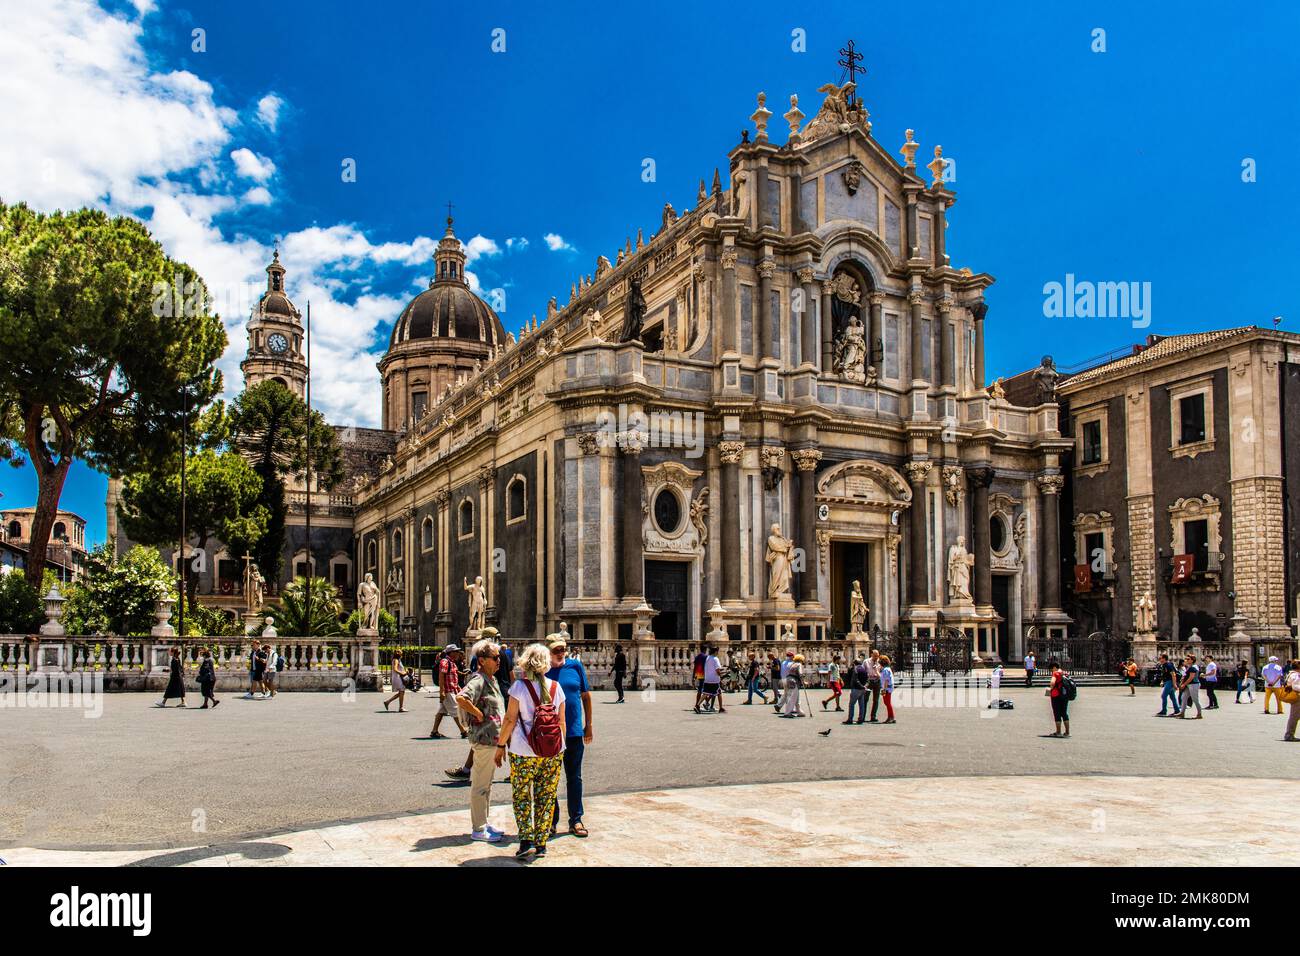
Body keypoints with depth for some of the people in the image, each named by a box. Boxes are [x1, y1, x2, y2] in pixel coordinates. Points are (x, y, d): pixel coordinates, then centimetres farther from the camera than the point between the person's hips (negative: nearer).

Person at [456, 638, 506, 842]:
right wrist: (478, 714, -23)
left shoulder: (492, 679, 13)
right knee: (480, 786, 0)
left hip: (494, 739, 10)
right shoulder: (478, 680, -17)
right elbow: (461, 698, -35)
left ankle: (484, 823, 28)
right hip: (484, 739, -10)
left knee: (487, 784, 18)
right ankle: (478, 829, 7)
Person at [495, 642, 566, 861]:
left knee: (521, 797, 9)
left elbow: (510, 720, -7)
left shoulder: (519, 686, -7)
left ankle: (526, 841, -2)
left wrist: (500, 745, 3)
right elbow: (561, 721, 7)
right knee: (546, 798, 11)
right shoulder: (555, 687, 2)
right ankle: (541, 844, 14)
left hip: (523, 753, -3)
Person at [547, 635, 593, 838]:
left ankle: (576, 820, 19)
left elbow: (586, 695, 8)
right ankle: (551, 821, 19)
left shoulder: (576, 666, 2)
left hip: (574, 731, 1)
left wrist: (588, 725, 6)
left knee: (574, 777, 10)